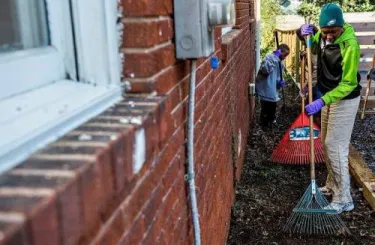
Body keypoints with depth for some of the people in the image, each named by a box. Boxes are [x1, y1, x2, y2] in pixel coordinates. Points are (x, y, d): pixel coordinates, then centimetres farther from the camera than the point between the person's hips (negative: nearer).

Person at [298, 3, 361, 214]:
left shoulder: (350, 46, -28)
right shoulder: (323, 34, -4)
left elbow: (348, 84, -26)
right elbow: (312, 43, 20)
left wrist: (322, 101, -35)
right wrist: (306, 33, -4)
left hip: (345, 101, -8)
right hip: (329, 97, 8)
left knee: (335, 147, -9)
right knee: (327, 144, 16)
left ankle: (344, 200, 0)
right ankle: (333, 186, 31)